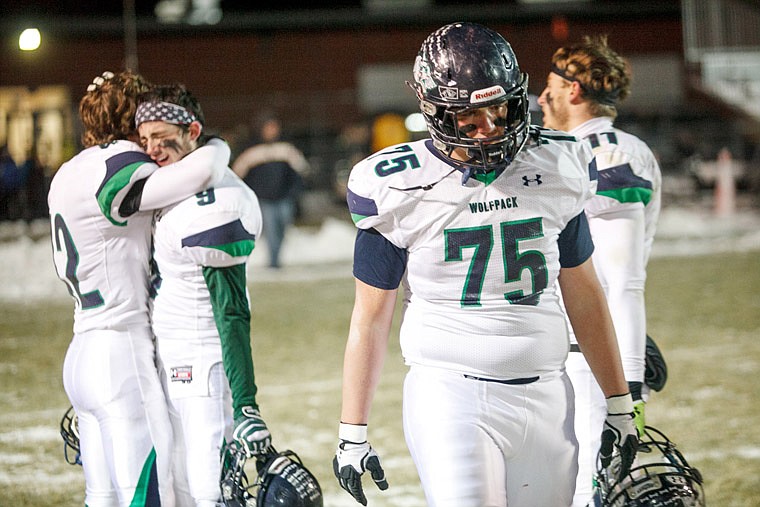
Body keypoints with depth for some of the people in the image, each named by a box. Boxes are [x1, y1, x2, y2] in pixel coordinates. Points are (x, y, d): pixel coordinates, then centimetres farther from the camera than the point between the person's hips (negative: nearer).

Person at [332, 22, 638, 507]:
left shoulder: (555, 169, 5)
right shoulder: (401, 190, -5)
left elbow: (583, 293, 15)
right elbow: (370, 319, 1)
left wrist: (620, 403, 15)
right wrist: (352, 433, 1)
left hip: (545, 395, 4)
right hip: (451, 397, -4)